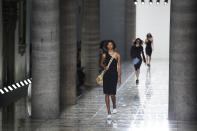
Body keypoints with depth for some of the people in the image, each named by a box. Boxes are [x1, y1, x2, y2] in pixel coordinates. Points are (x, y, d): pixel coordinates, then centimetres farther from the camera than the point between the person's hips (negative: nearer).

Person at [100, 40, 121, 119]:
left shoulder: (117, 55, 1)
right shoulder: (104, 55, 4)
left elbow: (118, 66, 4)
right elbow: (101, 63, 18)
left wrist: (119, 77, 2)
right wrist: (104, 67, -4)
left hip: (114, 75, -1)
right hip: (106, 75, 2)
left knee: (112, 94, -6)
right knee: (107, 94, 0)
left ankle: (114, 106, 27)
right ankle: (109, 112, 8)